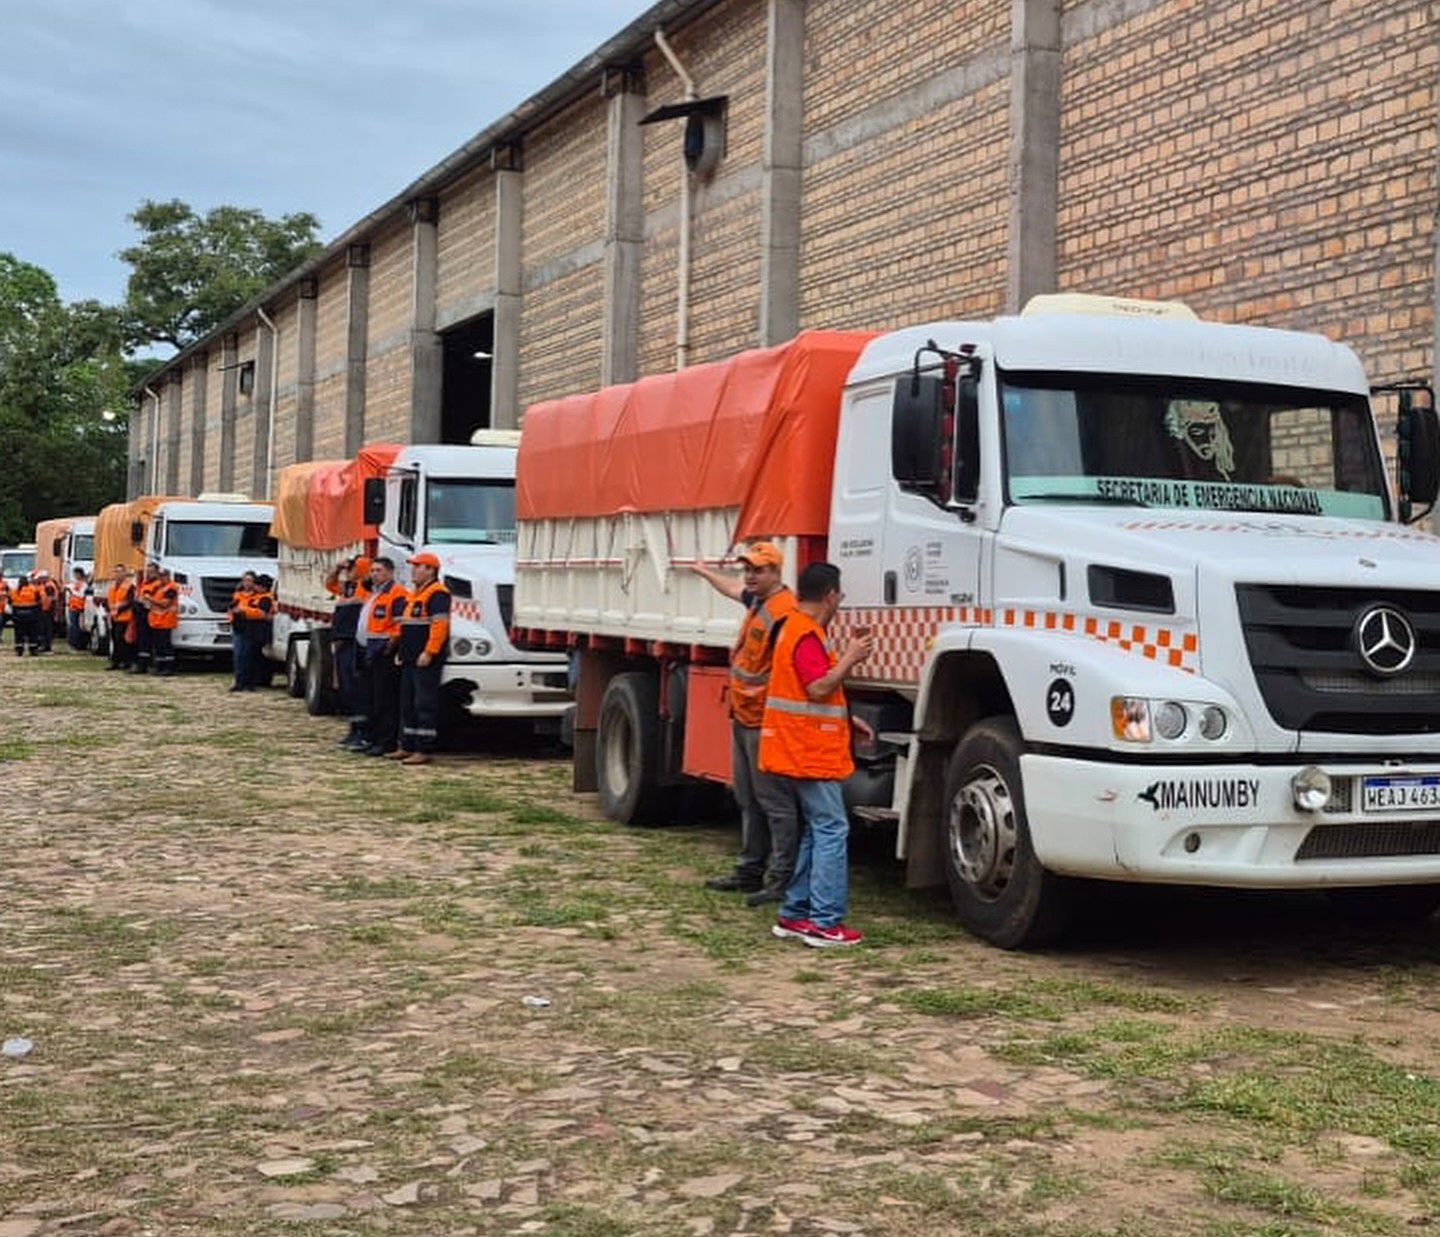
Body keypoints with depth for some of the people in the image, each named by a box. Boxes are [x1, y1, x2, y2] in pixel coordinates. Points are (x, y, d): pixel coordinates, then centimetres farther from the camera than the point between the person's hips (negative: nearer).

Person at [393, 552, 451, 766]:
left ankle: (424, 750, -8)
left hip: (426, 661, -11)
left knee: (425, 705, -9)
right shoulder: (414, 594, 21)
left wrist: (429, 653, -25)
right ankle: (407, 746, 20)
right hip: (410, 660, 11)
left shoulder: (437, 593, -12)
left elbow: (440, 625, -21)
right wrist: (403, 651, 21)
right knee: (407, 704, 14)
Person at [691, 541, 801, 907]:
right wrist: (704, 571, 52)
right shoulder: (757, 601, 13)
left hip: (765, 723, -10)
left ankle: (783, 879, -5)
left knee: (775, 802, -7)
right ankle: (750, 871, 26)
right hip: (743, 718, 10)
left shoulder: (784, 611, -18)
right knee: (749, 801, 17)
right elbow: (735, 589, 37)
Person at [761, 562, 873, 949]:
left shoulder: (797, 628, 17)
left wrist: (846, 720, 23)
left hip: (805, 751, 11)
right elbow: (819, 688, -25)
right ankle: (826, 922, -10)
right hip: (813, 753, -11)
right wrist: (850, 658, -15)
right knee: (831, 830, -9)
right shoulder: (808, 636, -16)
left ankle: (795, 913, 18)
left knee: (817, 829, 15)